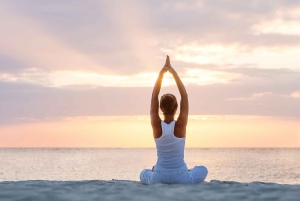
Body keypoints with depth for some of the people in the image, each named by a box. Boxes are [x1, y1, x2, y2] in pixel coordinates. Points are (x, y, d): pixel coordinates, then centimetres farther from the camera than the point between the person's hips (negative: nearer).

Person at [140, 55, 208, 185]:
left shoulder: (156, 125, -11)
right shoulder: (181, 125, -14)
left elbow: (154, 96, -4)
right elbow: (184, 96, -7)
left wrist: (162, 72, -4)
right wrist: (173, 72, -6)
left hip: (159, 178, 2)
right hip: (181, 178, -2)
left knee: (144, 173, 37)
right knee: (203, 170, 29)